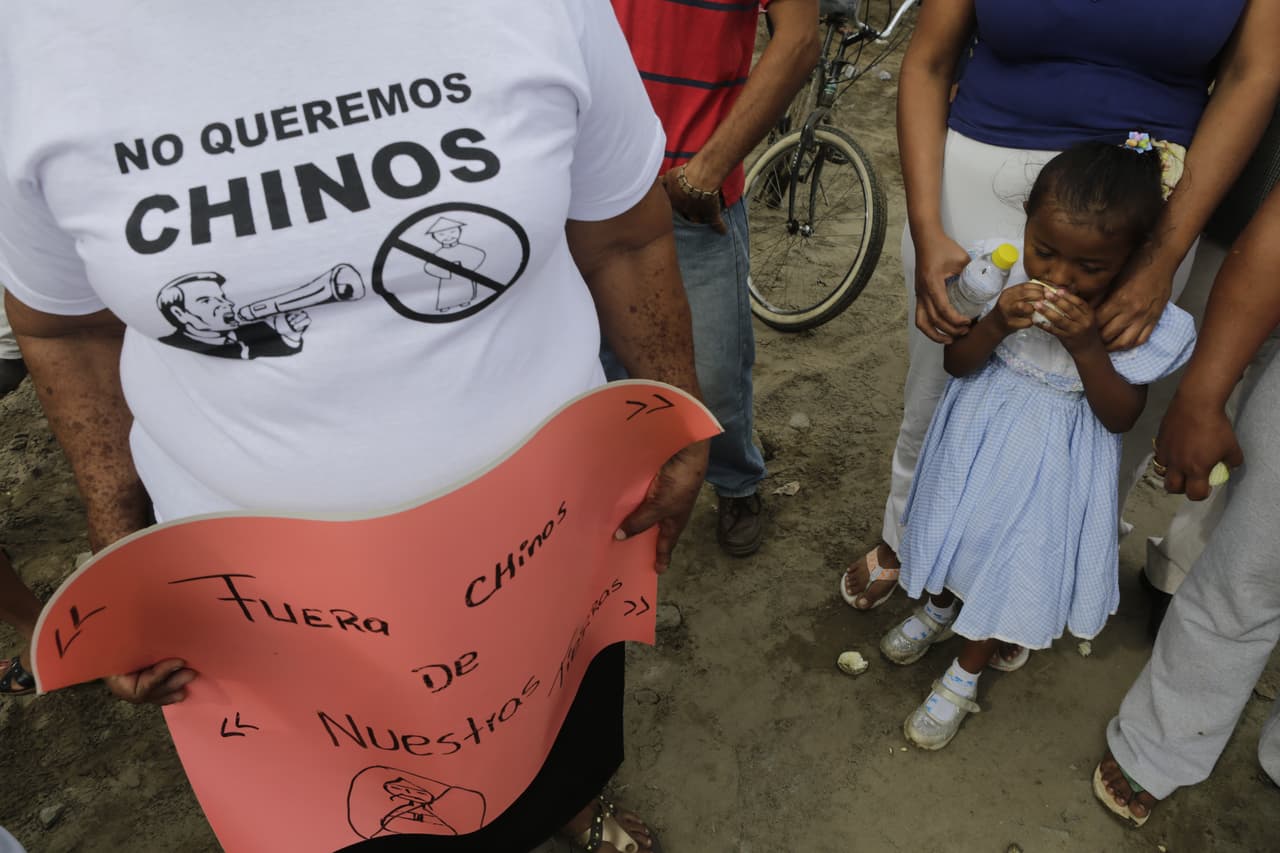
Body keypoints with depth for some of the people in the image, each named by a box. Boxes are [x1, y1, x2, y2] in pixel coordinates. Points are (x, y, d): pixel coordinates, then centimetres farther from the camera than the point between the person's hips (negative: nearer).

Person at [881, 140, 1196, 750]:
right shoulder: (1003, 271, -18)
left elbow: (1121, 416, -15)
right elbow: (957, 364, -10)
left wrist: (1086, 345, -31)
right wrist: (996, 323, -31)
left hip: (1053, 462, -2)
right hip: (979, 437, 3)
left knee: (1013, 563, 11)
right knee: (962, 536, 24)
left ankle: (964, 675, 35)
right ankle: (940, 609, 56)